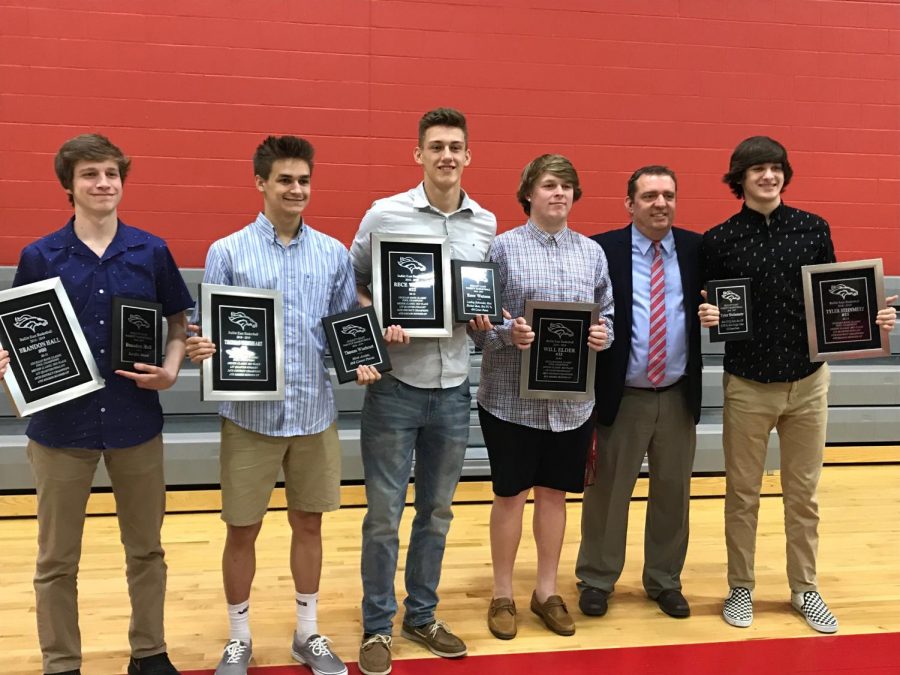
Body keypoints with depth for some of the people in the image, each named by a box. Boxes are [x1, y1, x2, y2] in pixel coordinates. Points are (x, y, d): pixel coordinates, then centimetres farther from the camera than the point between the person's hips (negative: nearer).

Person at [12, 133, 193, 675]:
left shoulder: (152, 252, 0)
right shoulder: (39, 256, -2)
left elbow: (178, 324, 8)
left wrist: (172, 369, -10)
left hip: (136, 420, 1)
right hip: (60, 423, 0)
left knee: (146, 549, 14)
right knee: (57, 559, 11)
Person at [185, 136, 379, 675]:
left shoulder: (334, 253, 5)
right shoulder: (227, 251, -3)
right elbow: (208, 330, -2)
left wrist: (360, 361, -9)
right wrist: (199, 349, -24)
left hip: (315, 414, 3)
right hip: (250, 416, -2)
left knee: (309, 524, 14)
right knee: (243, 529, 9)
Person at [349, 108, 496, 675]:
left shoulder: (486, 224, 6)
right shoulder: (384, 214, -5)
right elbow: (350, 286, 1)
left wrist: (484, 318, -5)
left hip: (453, 390, 4)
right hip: (394, 387, -3)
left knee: (437, 511, 15)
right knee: (384, 514, 5)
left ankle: (422, 616, 32)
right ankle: (377, 626, 23)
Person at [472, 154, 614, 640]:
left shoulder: (592, 252, 7)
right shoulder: (501, 247, -4)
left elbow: (607, 317, 11)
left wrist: (603, 335, -11)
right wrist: (508, 334, -24)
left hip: (571, 397, 4)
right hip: (511, 396, -3)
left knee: (554, 493, 14)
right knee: (510, 494, 8)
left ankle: (546, 591, 31)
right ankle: (502, 595, 25)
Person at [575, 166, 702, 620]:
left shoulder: (697, 249, 4)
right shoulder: (602, 250, -6)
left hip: (678, 395, 3)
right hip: (621, 395, -3)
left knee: (673, 493, 15)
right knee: (606, 492, 9)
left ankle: (665, 581, 33)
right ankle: (596, 580, 28)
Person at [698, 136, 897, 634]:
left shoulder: (813, 229, 0)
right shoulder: (719, 240, -4)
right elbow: (711, 310, 0)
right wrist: (708, 316, -22)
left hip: (807, 382, 2)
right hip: (747, 386, -1)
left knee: (803, 494, 12)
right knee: (742, 494, 10)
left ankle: (804, 589, 29)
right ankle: (741, 588, 26)